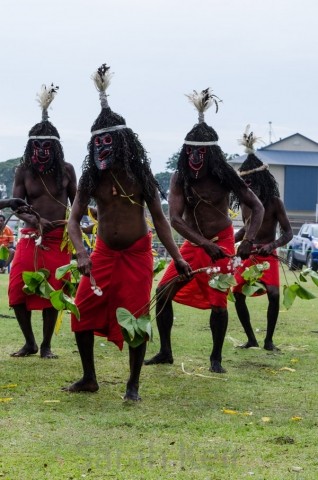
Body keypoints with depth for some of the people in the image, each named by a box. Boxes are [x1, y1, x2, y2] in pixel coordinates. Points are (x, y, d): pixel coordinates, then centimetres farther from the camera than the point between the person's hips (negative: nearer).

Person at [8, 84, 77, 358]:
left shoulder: (66, 170, 1)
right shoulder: (23, 171, 0)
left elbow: (75, 201, 13)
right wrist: (34, 220, -23)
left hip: (59, 240, -1)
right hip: (31, 238, 1)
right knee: (17, 292, -6)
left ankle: (46, 346, 12)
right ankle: (30, 343, 13)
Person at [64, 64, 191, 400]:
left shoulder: (140, 174, -5)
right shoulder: (91, 178, -3)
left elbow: (159, 218, -1)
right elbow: (74, 220, -7)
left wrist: (176, 258, -7)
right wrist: (81, 253, -26)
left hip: (137, 255, -2)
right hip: (104, 254, 2)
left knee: (136, 319, -4)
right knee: (82, 313, 1)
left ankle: (133, 385, 9)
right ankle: (89, 379, 17)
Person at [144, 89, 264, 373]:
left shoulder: (224, 176, -16)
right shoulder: (180, 178, -12)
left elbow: (256, 207, -13)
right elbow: (175, 218, -21)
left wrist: (249, 240, -30)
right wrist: (206, 245, -32)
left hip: (221, 242, -3)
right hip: (193, 244, 3)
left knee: (218, 301, -8)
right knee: (163, 292, -2)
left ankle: (216, 358, 8)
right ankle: (165, 352, 11)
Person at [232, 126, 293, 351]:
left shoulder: (274, 202, -11)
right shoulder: (245, 203, 4)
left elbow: (288, 233, -12)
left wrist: (273, 245, -30)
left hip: (268, 256, -5)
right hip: (248, 255, 5)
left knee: (273, 293, -22)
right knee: (237, 293, -4)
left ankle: (269, 340, -9)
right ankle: (251, 339, 8)